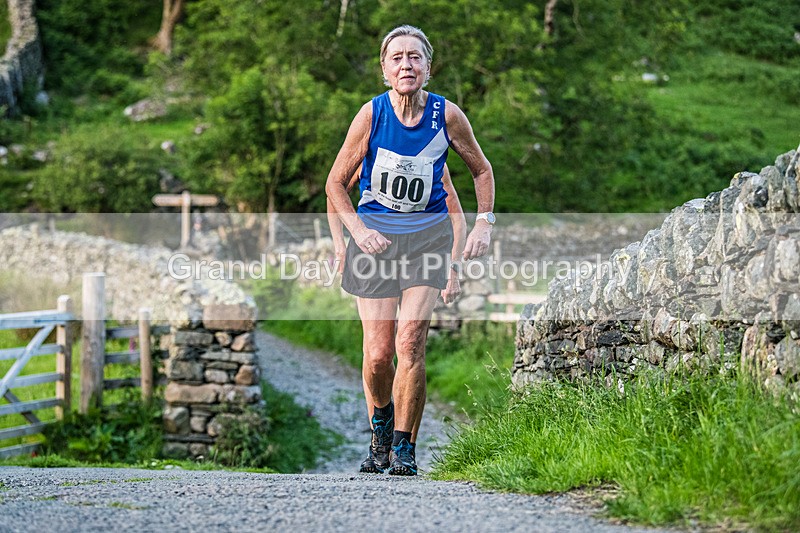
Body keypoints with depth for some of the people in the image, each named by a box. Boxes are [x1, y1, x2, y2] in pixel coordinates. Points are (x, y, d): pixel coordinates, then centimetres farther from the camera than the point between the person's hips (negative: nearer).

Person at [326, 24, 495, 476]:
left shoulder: (447, 115, -7)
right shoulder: (371, 114, -10)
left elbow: (481, 170, 11)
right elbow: (336, 183, 0)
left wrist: (484, 223, 0)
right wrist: (358, 230, -14)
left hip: (428, 233, 0)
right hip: (375, 233, 0)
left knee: (410, 343, -14)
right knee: (378, 354, -4)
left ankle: (404, 447, -1)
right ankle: (380, 427, 27)